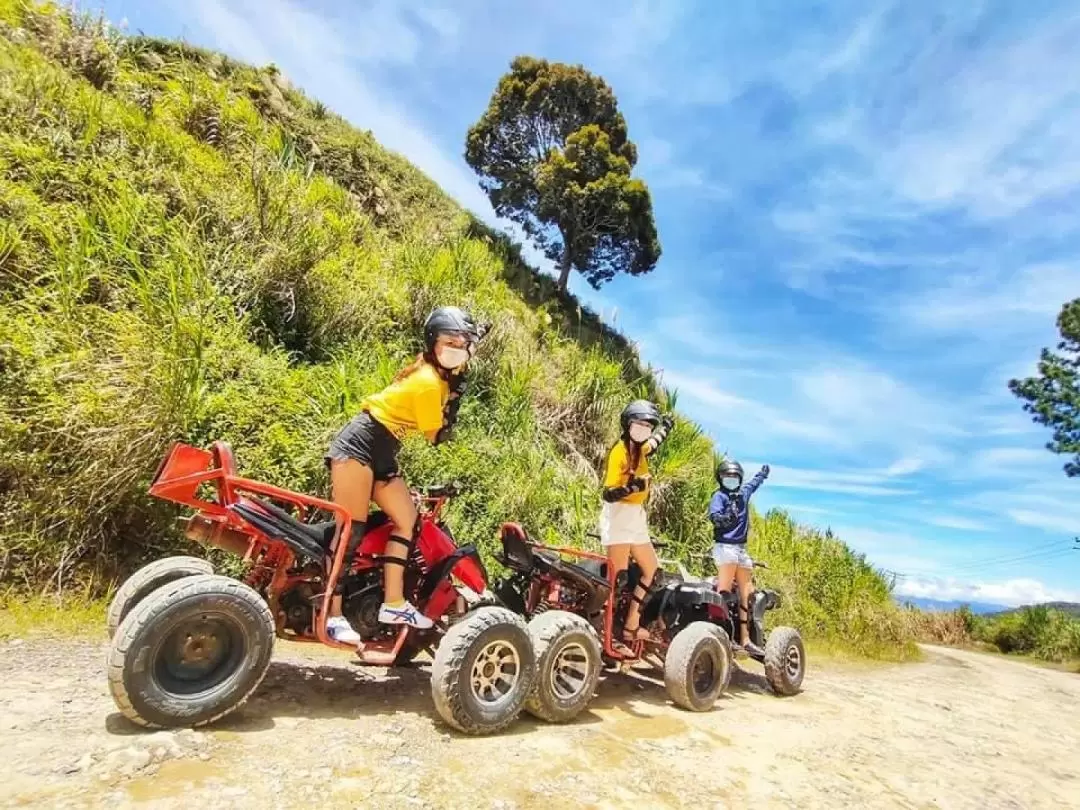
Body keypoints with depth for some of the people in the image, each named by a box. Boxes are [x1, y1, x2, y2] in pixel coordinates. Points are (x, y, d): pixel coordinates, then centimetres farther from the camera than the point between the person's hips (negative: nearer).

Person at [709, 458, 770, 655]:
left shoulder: (743, 493, 17)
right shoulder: (719, 496, -4)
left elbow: (754, 483, 39)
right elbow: (714, 516, -21)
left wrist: (763, 473, 56)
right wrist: (725, 518, -41)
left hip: (741, 548, 8)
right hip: (725, 547, -8)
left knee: (747, 594, 10)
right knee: (723, 593, -16)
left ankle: (744, 639, 16)